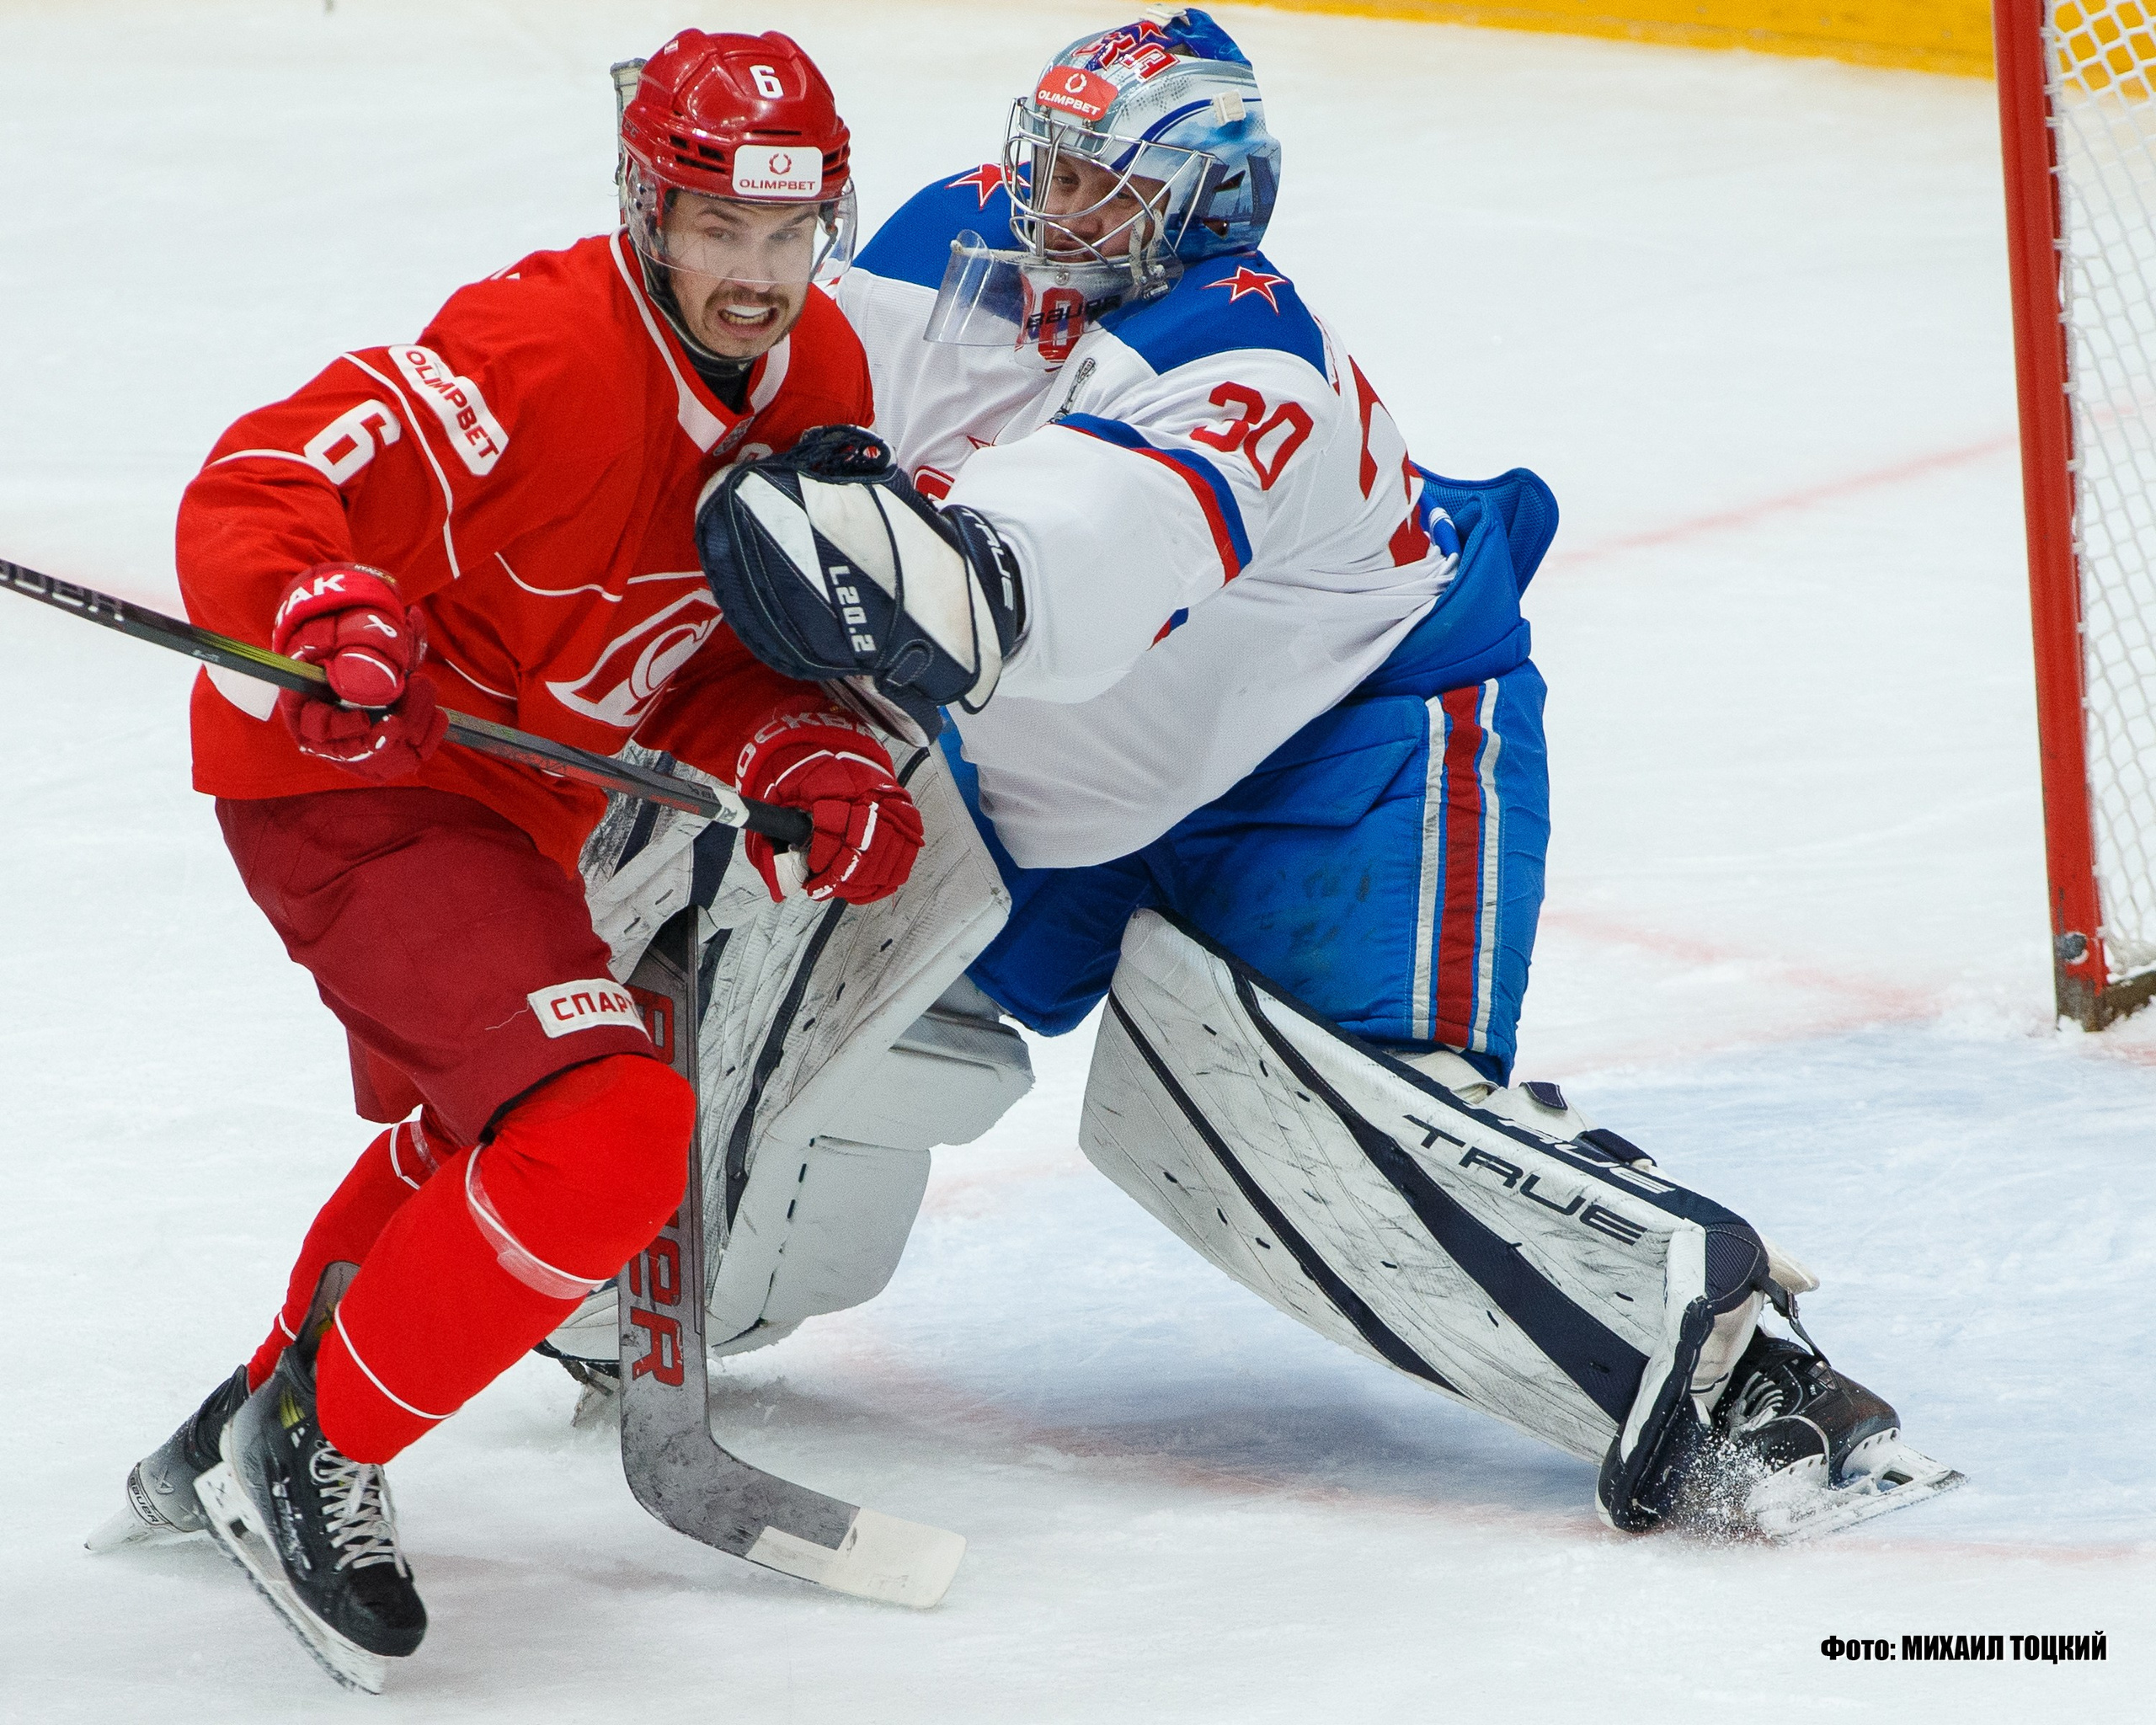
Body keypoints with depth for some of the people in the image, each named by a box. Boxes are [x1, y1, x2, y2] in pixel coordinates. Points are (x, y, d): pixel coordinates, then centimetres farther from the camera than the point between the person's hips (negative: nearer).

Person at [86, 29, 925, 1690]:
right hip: (345, 777, -10)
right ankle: (314, 1449, -8)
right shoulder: (538, 354, -27)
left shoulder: (823, 382, -2)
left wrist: (810, 762, -13)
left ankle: (248, 1427, 49)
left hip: (505, 796, 10)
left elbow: (730, 663, 7)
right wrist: (319, 615, -49)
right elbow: (255, 489, -29)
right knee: (606, 1136, -24)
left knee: (469, 1141, 30)